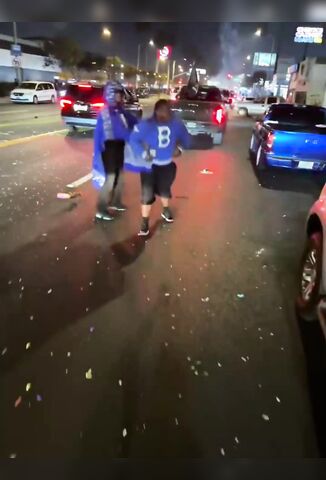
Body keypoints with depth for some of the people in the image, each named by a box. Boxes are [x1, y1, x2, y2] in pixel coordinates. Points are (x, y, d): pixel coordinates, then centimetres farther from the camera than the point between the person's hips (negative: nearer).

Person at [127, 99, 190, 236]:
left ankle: (166, 210, 50)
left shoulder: (175, 124, -9)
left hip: (167, 164, 4)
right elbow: (133, 140, -16)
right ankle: (145, 222, 8)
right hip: (150, 165, -3)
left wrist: (180, 148, -9)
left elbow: (185, 138, 7)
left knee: (164, 189, 22)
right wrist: (143, 153, -26)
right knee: (147, 194, -6)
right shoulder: (147, 124, -20)